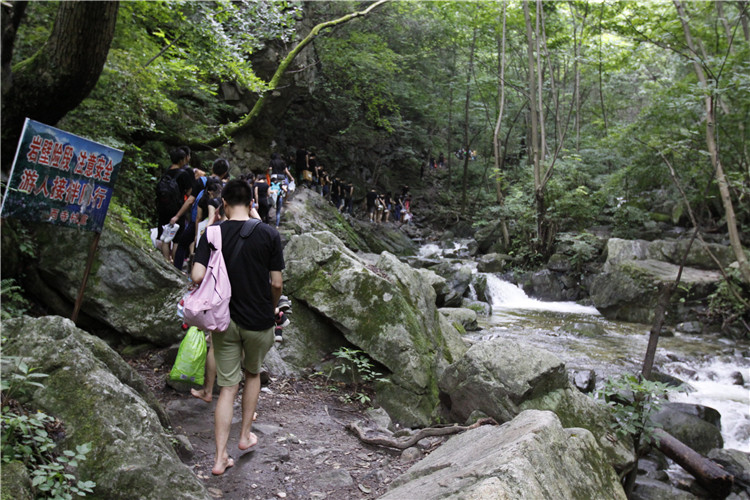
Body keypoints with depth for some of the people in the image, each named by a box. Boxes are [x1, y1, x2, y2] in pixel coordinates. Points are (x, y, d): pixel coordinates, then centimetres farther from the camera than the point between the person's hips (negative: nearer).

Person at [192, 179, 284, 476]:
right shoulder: (269, 235, -10)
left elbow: (197, 276, -15)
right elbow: (277, 283, -9)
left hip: (225, 319, 1)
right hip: (259, 321, -1)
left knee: (228, 387, 10)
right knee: (252, 374, 24)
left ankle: (220, 458, 12)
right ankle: (245, 435, 35)